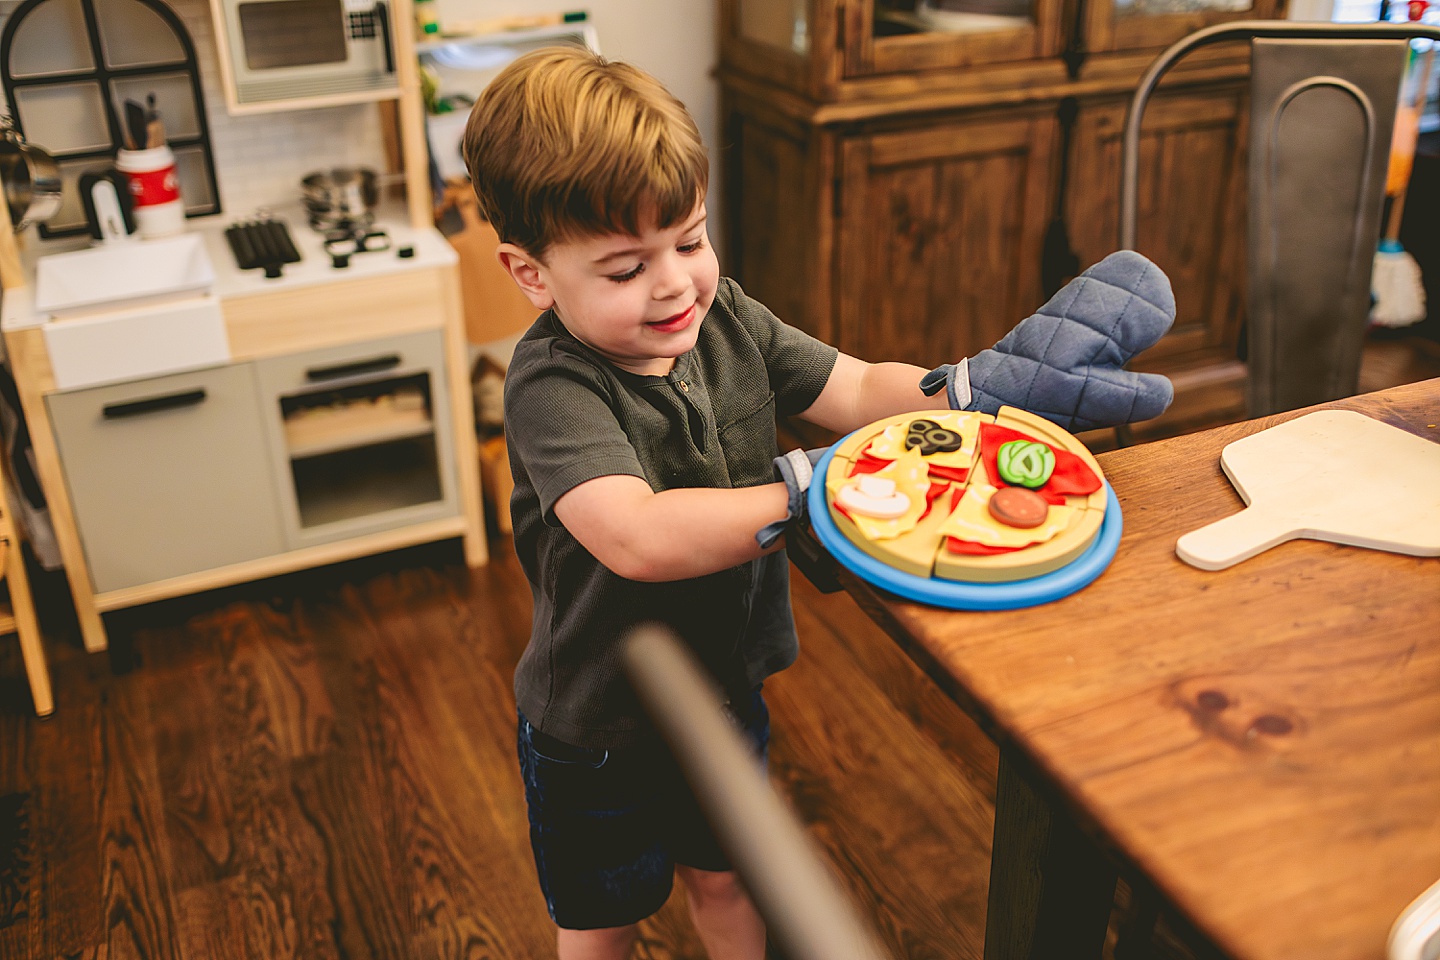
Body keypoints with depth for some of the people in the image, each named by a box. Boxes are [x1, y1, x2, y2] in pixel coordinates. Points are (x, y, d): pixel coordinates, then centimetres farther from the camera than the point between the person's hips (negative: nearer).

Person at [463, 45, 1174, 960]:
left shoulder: (724, 317, -10)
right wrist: (810, 487, -43)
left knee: (726, 881, 29)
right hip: (597, 730, -5)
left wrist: (992, 383, -24)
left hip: (725, 687, 5)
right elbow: (636, 539, -45)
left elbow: (859, 392, -8)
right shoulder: (552, 382, -31)